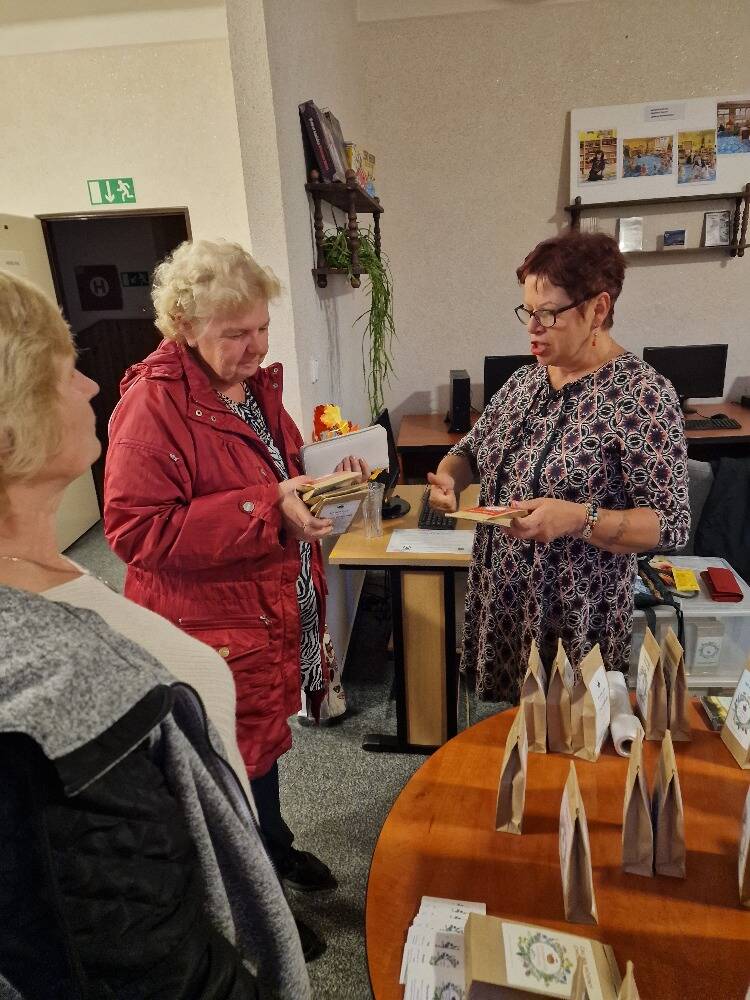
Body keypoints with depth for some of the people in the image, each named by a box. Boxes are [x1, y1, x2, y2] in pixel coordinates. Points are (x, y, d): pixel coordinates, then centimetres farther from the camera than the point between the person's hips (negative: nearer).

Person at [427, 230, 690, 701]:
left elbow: (672, 524, -17)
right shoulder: (526, 379, 3)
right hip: (501, 598, 6)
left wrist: (579, 518, -32)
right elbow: (472, 447, 14)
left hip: (575, 613, -6)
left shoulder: (644, 395, -17)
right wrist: (450, 478, -8)